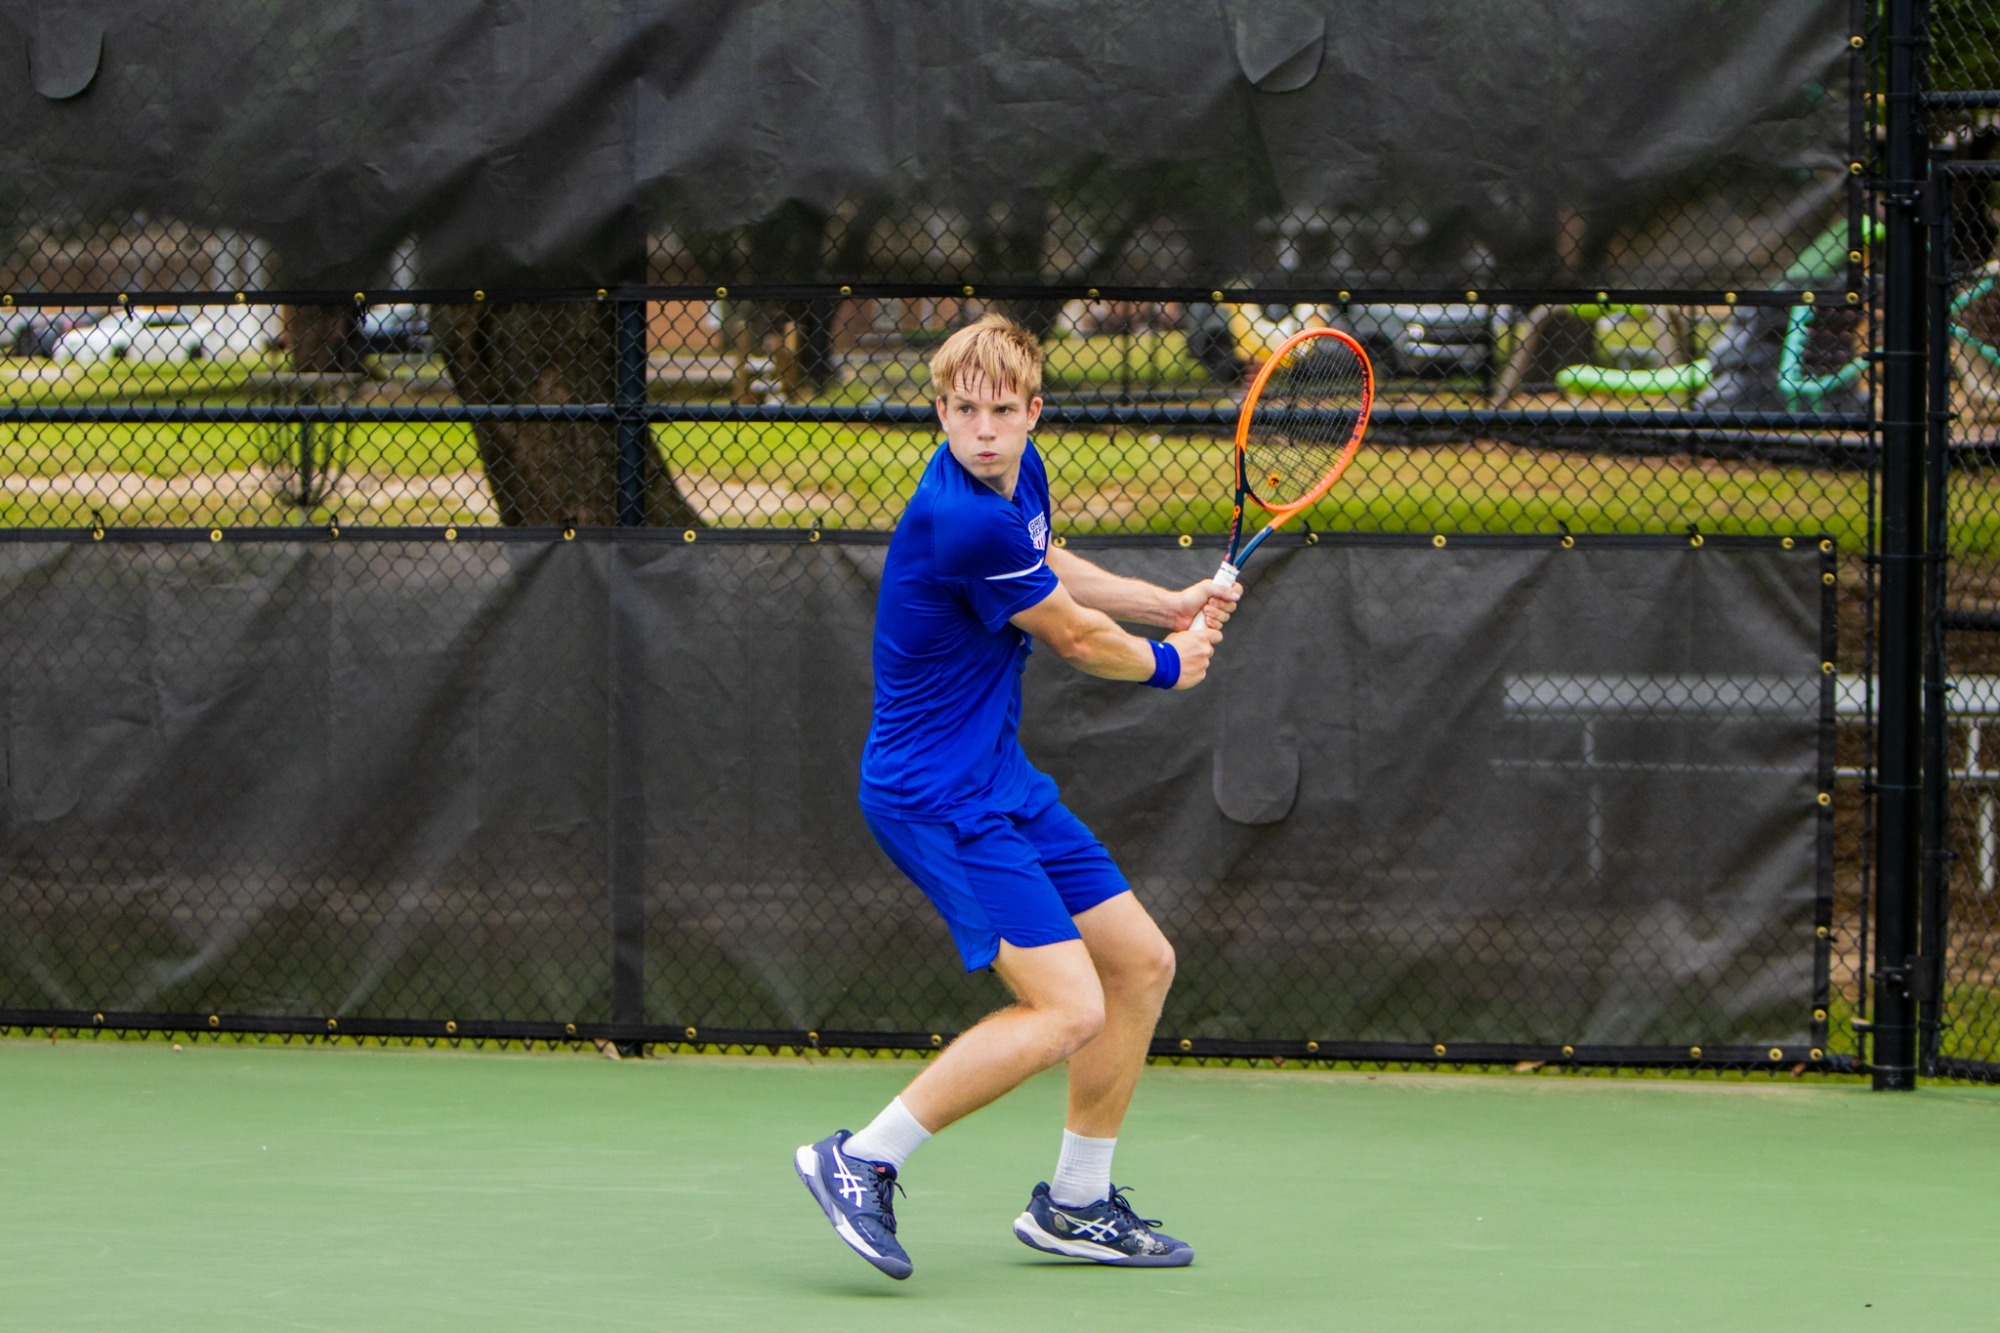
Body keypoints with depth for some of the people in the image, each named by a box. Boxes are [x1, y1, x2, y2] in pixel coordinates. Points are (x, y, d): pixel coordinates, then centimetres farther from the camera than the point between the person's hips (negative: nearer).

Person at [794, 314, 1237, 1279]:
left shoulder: (1018, 476, 3)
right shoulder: (964, 521, -27)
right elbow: (1075, 639, -11)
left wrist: (1171, 603, 23)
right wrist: (1168, 662, 8)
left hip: (1000, 778, 10)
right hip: (938, 794, -10)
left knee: (1141, 964, 14)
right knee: (1067, 1010, -19)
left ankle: (1075, 1205, 25)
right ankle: (861, 1161, -12)